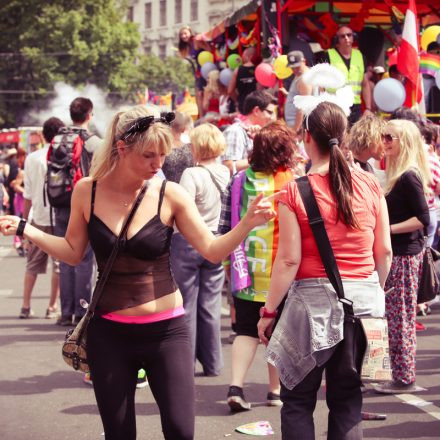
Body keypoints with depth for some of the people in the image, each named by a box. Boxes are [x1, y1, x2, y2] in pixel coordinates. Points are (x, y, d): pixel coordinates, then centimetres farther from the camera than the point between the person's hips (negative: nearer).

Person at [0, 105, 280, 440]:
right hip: (109, 332, 2)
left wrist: (248, 223, -26)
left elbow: (213, 250, -10)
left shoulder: (170, 195, -9)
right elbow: (73, 252, 8)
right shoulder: (87, 192, -4)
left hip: (165, 330, -2)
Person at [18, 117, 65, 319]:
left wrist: (25, 219, 13)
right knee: (59, 263, 5)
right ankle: (52, 307, 5)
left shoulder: (32, 158, 2)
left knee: (33, 263, 12)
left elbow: (28, 195, 5)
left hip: (38, 218, 3)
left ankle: (26, 306, 10)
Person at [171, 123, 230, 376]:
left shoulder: (192, 175, -17)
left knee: (187, 306, 5)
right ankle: (213, 363, 17)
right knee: (211, 305, 11)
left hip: (188, 243, -5)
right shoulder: (226, 173, 1)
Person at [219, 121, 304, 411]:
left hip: (246, 271, 2)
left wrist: (227, 261, 15)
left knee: (247, 330, 8)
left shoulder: (239, 181, 1)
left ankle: (236, 386, -7)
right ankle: (276, 390, 19)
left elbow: (225, 226, 5)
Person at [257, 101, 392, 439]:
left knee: (298, 403, 9)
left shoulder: (295, 190, -9)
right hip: (363, 297, 3)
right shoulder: (370, 186, 0)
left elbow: (288, 260, -10)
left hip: (313, 300, -3)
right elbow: (384, 252, 6)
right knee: (348, 403, 10)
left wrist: (269, 311, -2)